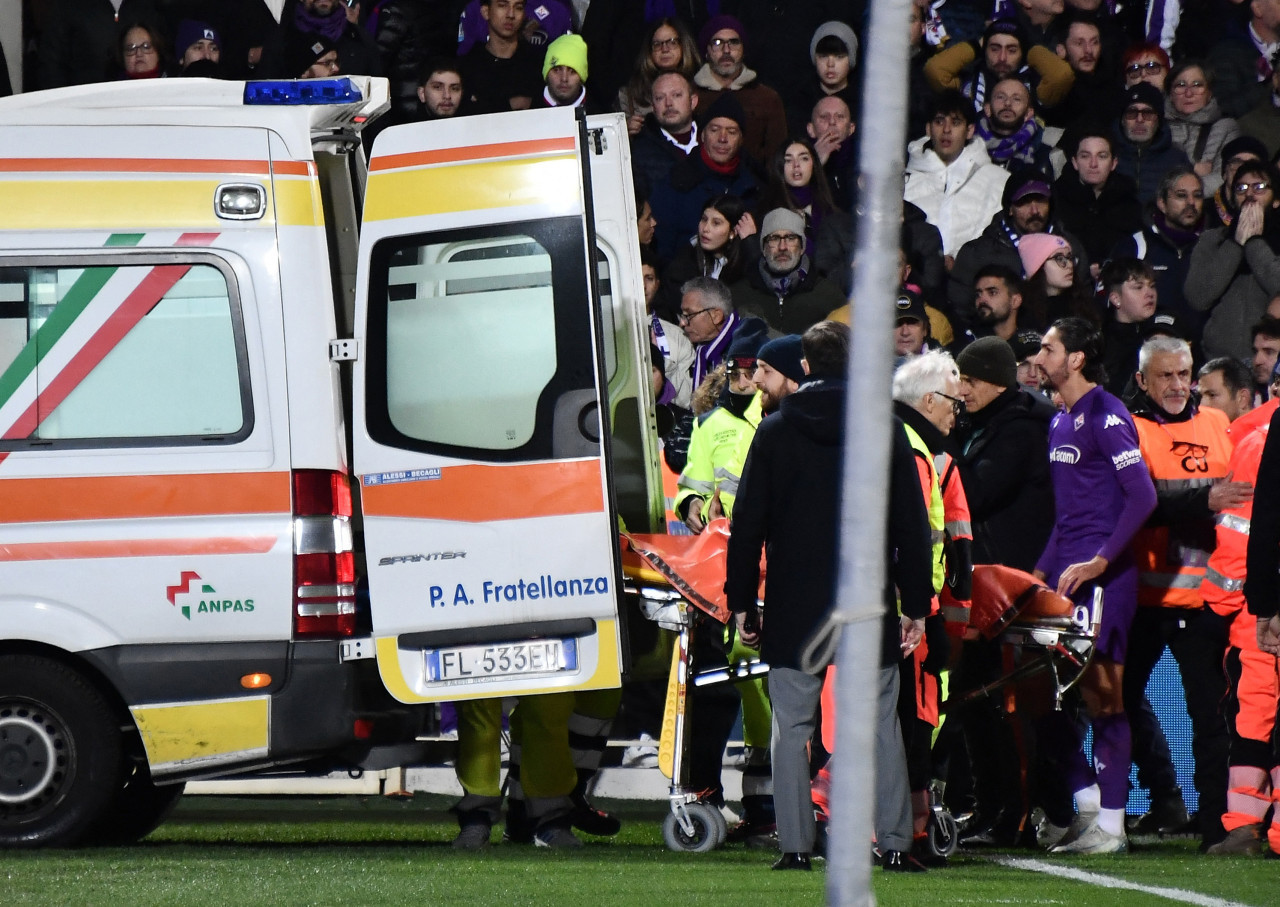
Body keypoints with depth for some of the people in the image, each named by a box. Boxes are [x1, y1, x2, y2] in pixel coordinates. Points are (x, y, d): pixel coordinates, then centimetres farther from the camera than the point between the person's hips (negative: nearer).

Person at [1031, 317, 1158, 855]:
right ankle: (1086, 803, 16)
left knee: (1101, 695, -6)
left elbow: (1142, 496, -18)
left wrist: (1099, 562, -20)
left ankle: (1111, 825, -3)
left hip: (1103, 576, -9)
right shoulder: (1061, 422, 18)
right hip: (1066, 575, 9)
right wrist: (1042, 570, 19)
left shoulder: (1106, 417, -10)